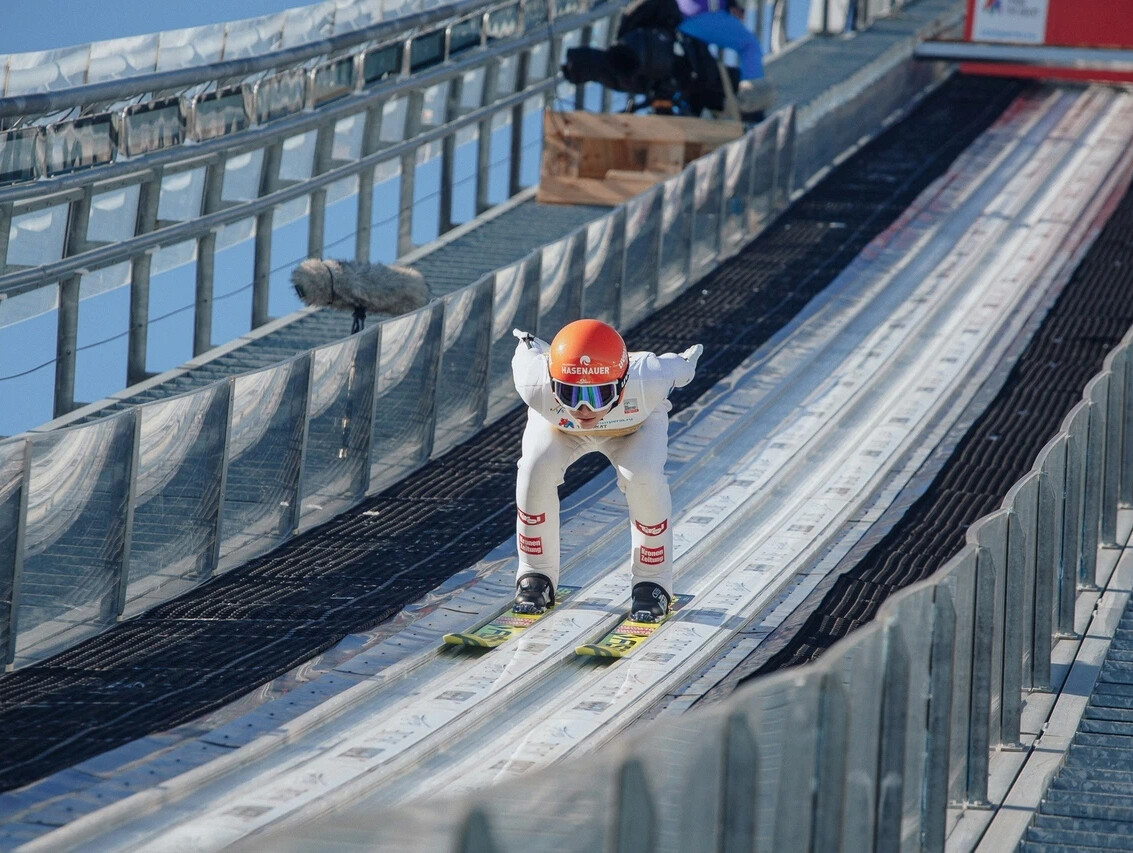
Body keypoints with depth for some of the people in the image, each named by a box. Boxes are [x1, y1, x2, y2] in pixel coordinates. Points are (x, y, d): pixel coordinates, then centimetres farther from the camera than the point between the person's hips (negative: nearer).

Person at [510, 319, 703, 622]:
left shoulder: (648, 382, -46)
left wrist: (687, 359, 2)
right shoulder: (537, 387, -44)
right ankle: (535, 576, -4)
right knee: (536, 471, -26)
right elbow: (527, 357, -20)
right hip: (558, 425, 1)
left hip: (635, 423, -1)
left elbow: (677, 368, -21)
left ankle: (653, 583, -7)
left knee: (643, 477, -28)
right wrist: (527, 344, 4)